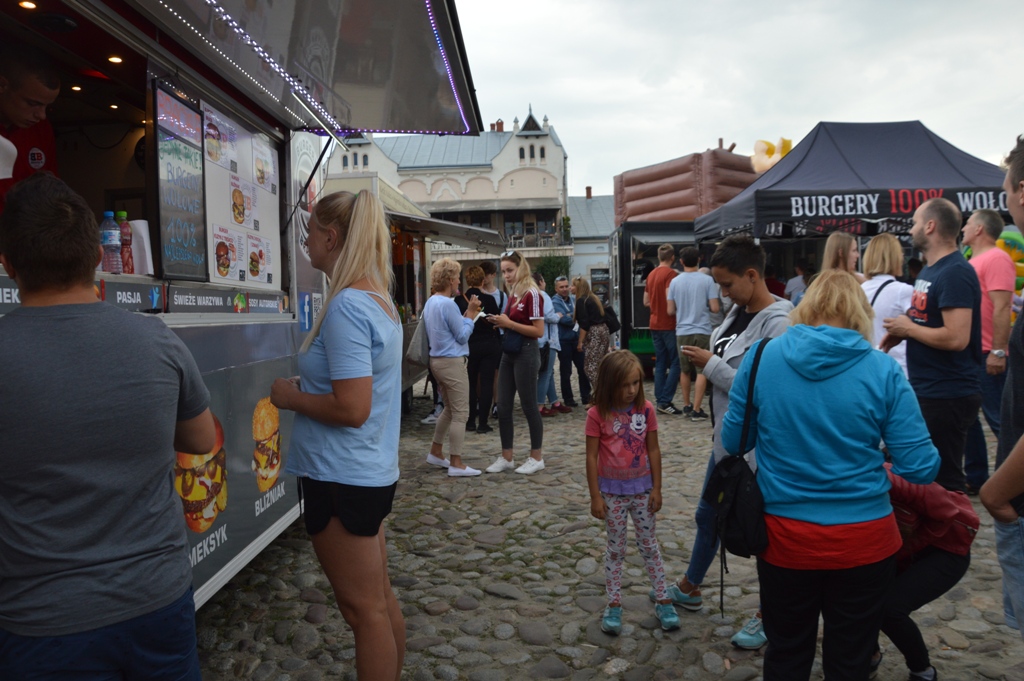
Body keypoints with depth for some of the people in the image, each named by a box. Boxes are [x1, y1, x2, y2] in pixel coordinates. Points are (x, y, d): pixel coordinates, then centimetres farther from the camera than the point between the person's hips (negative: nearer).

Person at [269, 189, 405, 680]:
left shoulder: (346, 307, -21)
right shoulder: (380, 299, 8)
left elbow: (351, 409, -26)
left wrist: (291, 397, -12)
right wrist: (306, 387, 12)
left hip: (341, 479, -9)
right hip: (374, 472, 9)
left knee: (364, 608, 5)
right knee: (380, 598, 20)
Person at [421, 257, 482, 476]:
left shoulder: (430, 302, 11)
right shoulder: (448, 304, -19)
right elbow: (463, 336, -15)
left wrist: (467, 315, 13)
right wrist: (471, 314, -5)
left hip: (438, 360, 10)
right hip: (453, 362, -10)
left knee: (450, 409, 22)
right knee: (460, 413, -3)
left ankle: (435, 452, 28)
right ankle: (456, 464, 1)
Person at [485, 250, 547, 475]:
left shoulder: (532, 294, -13)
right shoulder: (512, 294, 11)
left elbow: (538, 331, -18)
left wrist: (509, 323, -19)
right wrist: (500, 322, 3)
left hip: (526, 354, -8)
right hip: (508, 353, 8)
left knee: (528, 406, 1)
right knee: (503, 407, 8)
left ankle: (536, 458, 14)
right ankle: (506, 457, 18)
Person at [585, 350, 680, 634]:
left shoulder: (646, 409, -7)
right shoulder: (598, 414, -14)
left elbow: (653, 450, -1)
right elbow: (592, 457, -10)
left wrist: (656, 489, -1)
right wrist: (595, 496, -9)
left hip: (642, 489, 2)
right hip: (612, 492, -2)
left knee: (649, 545, 13)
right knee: (615, 549, 11)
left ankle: (663, 601, 25)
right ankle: (614, 604, 22)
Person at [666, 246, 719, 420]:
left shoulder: (675, 282, -1)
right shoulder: (707, 280, -7)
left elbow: (670, 311, 1)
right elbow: (715, 308, -9)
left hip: (682, 332, 3)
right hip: (702, 331, -3)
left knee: (685, 370, 16)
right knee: (702, 371, 2)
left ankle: (686, 405, 26)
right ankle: (696, 409, -2)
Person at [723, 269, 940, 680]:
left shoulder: (761, 357, -7)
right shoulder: (883, 370, -11)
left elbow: (733, 442, 2)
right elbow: (922, 468, -10)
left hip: (783, 538, 1)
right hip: (864, 542, -1)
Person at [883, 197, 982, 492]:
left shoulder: (955, 273, -19)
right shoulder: (929, 270, 12)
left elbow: (956, 337, -28)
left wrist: (907, 328, -14)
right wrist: (901, 331, 4)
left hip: (947, 396, -10)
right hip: (928, 391, 10)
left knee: (942, 481, 0)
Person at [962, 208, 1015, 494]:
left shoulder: (996, 258, -12)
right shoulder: (973, 262, 16)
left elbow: (1002, 308, -19)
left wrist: (998, 351, -23)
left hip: (987, 356, -10)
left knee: (998, 419, -3)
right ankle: (975, 478, 23)